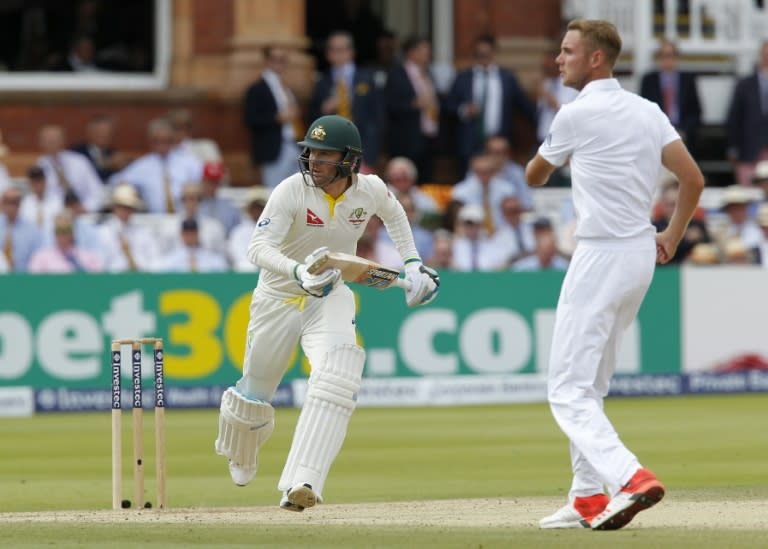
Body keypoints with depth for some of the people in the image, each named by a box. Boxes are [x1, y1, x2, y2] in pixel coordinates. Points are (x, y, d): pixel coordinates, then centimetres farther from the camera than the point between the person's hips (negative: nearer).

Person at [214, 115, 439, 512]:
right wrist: (298, 273, -49)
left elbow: (394, 214, 15)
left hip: (330, 298, 1)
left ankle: (300, 485, -35)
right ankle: (238, 455, 50)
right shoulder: (292, 191, -23)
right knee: (254, 393, 13)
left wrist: (412, 262, 8)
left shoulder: (371, 190, -11)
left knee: (335, 382, -27)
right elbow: (258, 247, -32)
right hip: (279, 297, -1)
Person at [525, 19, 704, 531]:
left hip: (602, 255, -8)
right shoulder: (649, 112, 8)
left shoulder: (577, 114, -11)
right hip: (643, 254, 8)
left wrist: (536, 166, 31)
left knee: (569, 390, -8)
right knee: (591, 383, 19)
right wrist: (672, 238, 16)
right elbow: (693, 180, 4)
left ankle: (631, 479, -27)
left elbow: (534, 176, 7)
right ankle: (588, 499, 21)